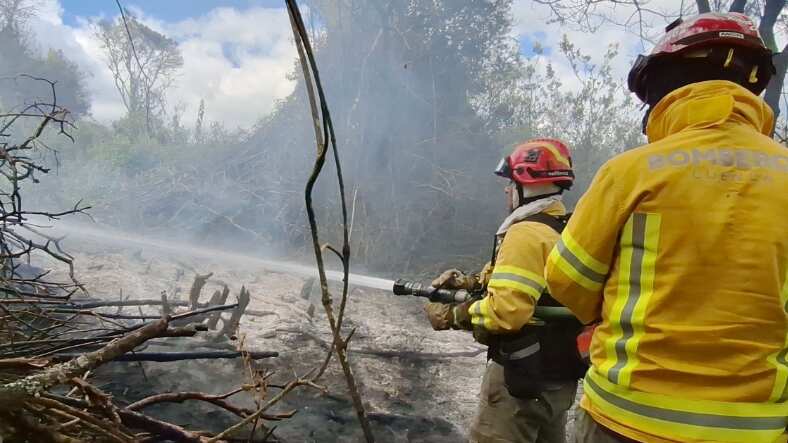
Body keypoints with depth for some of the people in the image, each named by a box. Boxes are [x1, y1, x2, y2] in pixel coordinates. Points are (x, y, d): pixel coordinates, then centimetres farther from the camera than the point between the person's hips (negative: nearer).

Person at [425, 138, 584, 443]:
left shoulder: (526, 233, -20)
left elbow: (505, 312, -26)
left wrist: (451, 315, -13)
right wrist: (470, 282, 5)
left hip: (524, 374, -9)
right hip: (560, 373, 9)